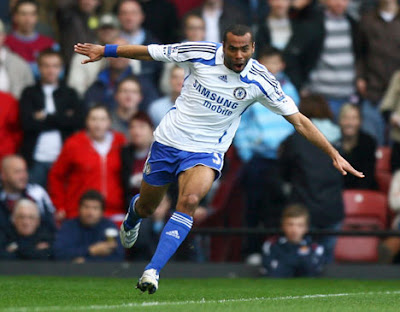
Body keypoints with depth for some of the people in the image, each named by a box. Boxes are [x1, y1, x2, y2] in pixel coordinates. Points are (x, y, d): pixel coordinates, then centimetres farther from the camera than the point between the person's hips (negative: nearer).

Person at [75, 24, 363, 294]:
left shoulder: (260, 81, -14)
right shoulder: (200, 54, -14)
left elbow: (299, 120, -8)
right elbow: (149, 52, 0)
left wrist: (335, 154, -11)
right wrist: (104, 51, 7)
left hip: (206, 151, -1)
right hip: (169, 139, 1)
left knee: (189, 200, -29)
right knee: (146, 206, 16)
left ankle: (153, 270, -30)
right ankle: (131, 220, 56)